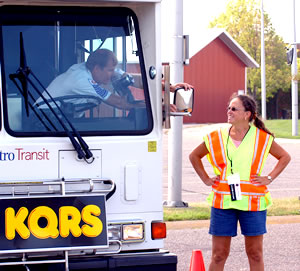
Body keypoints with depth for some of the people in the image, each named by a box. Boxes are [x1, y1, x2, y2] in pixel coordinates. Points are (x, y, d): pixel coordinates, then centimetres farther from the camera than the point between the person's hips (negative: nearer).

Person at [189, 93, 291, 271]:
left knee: (255, 254, 5)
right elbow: (194, 156, 19)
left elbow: (285, 157, 13)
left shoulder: (262, 138, 1)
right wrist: (206, 179, 9)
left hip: (252, 202, -1)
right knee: (219, 255, 2)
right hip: (223, 201, 1)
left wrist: (269, 178, 3)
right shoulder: (217, 137, 5)